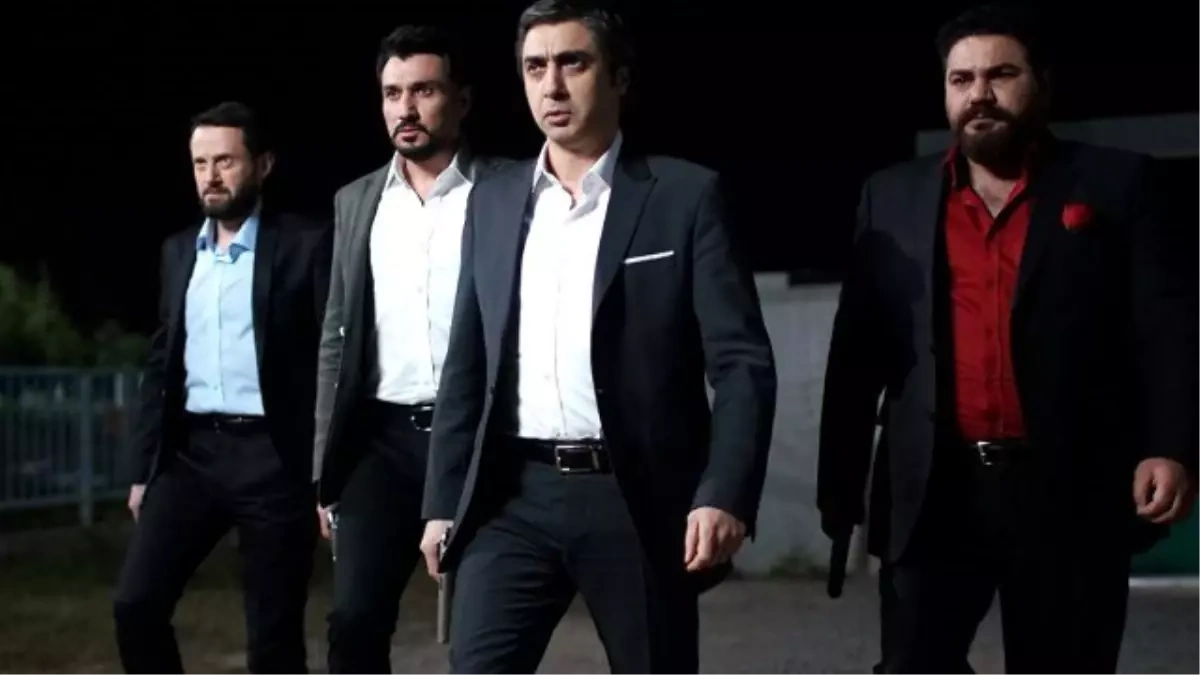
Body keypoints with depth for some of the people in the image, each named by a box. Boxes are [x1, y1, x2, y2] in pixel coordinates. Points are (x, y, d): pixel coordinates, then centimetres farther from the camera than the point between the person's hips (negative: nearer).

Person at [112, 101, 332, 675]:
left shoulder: (306, 244, -2)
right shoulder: (178, 251, 14)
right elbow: (161, 364, 18)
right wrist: (143, 468, 13)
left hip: (274, 458, -5)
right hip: (191, 452, 5)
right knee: (135, 604, -4)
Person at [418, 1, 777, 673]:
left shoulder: (686, 195, -1)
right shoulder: (494, 201, 12)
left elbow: (742, 362, -7)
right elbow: (467, 367, 15)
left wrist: (725, 494, -19)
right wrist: (443, 502, 11)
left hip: (638, 499, -3)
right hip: (515, 496, 3)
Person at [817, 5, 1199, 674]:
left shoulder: (1116, 183, 5)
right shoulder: (893, 198, 11)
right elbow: (857, 350, 10)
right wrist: (840, 476, 6)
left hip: (1072, 496, -1)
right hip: (933, 494, 2)